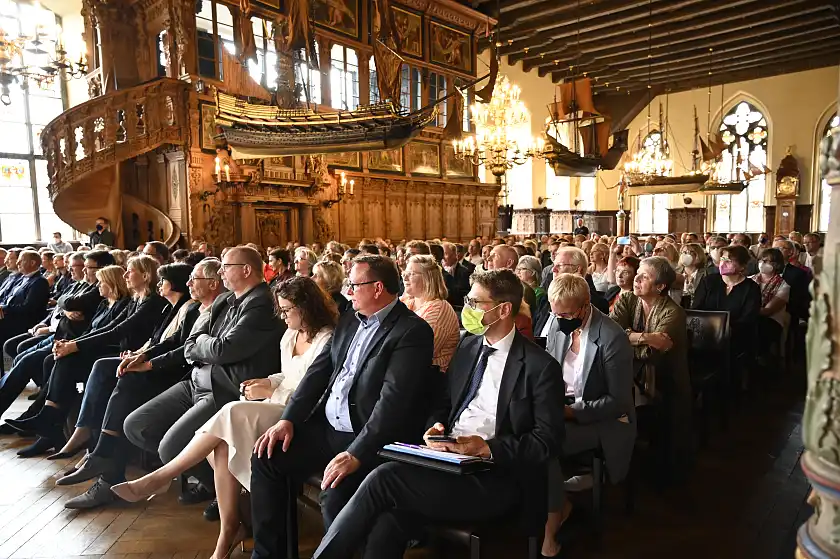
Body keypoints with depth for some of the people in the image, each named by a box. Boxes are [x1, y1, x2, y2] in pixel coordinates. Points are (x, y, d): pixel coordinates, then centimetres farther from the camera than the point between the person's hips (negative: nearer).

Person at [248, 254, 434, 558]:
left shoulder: (413, 331, -15)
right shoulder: (349, 321, 11)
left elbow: (393, 400, -23)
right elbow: (318, 372, 10)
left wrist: (356, 453, -28)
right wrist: (288, 420, -2)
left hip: (368, 439, -8)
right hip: (326, 427, 8)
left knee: (334, 497, -28)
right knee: (265, 459, -2)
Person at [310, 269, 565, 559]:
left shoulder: (541, 367, -6)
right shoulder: (468, 347, 13)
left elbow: (548, 440, -9)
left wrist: (489, 447, -19)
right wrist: (436, 426, -2)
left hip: (495, 479, -5)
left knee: (384, 478, -22)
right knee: (387, 525, -23)